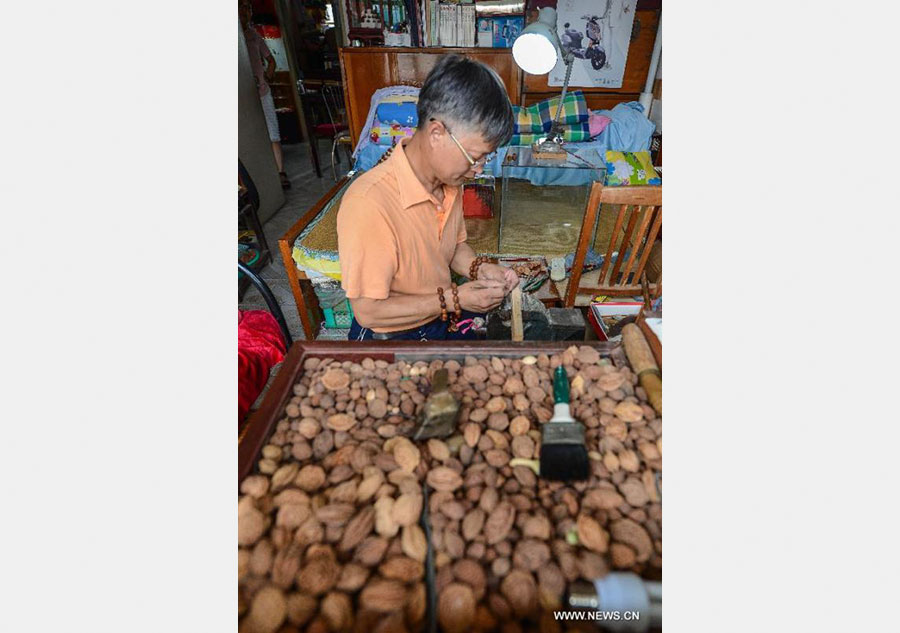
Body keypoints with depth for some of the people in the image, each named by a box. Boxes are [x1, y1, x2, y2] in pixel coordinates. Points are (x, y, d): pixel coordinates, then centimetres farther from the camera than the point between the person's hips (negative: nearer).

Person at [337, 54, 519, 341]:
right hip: (389, 337, -6)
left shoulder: (449, 182, -5)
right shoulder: (369, 204, -31)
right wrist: (454, 300, -24)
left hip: (444, 317, 7)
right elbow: (367, 311, -25)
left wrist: (479, 269, -9)